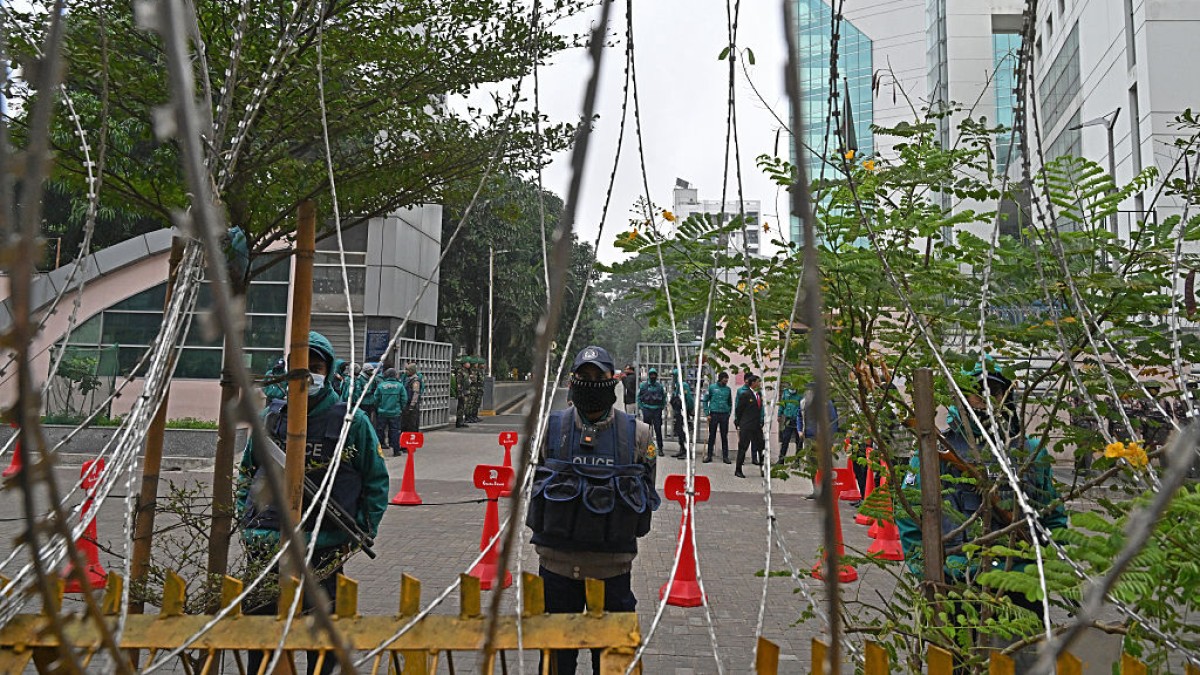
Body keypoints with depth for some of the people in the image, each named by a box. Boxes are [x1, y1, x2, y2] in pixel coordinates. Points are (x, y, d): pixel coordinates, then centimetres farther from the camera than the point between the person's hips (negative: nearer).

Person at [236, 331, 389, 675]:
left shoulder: (352, 421, -1)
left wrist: (362, 530, -2)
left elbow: (376, 480, 4)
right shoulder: (270, 418, 9)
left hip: (324, 546, -3)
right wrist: (246, 521, 13)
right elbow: (246, 472, 22)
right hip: (267, 545, 3)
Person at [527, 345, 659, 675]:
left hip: (613, 563, 0)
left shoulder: (635, 433, -1)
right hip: (558, 559, 1)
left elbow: (647, 491, 8)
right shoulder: (551, 427, 0)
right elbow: (531, 478, 10)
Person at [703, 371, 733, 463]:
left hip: (724, 415, 2)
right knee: (712, 436, 4)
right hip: (714, 414, -2)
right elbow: (705, 400, 3)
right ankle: (709, 456, 11)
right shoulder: (712, 387, 0)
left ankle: (725, 456, 9)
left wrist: (729, 413, 5)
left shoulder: (728, 389, 7)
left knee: (724, 436, 4)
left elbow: (730, 403, 15)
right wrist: (707, 414, -3)